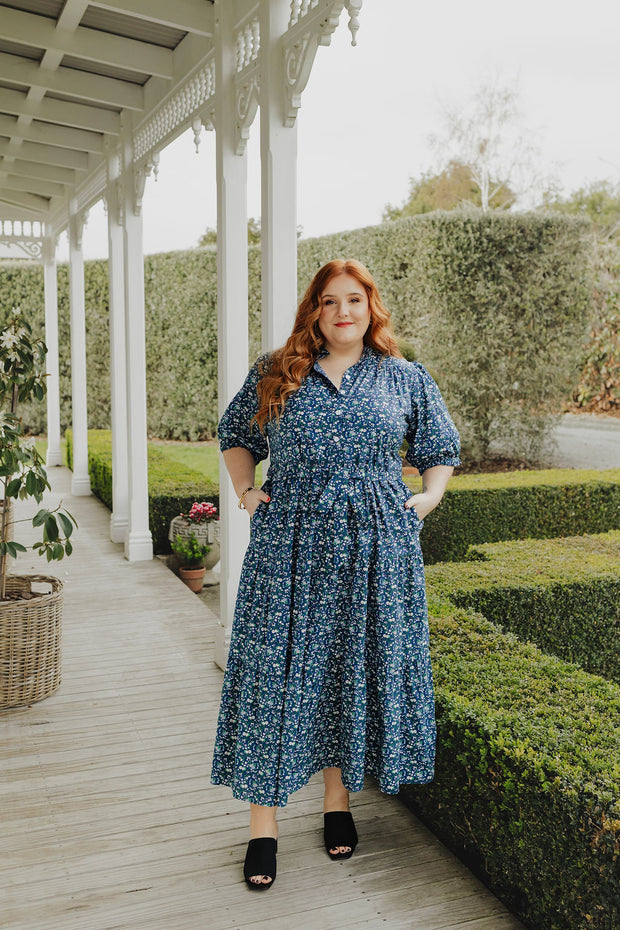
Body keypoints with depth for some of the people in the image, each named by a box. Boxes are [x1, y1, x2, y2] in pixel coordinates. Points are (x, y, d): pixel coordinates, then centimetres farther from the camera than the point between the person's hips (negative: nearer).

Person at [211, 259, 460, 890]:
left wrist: (429, 497, 4)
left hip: (375, 551, 1)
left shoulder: (407, 379, 9)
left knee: (356, 670, 8)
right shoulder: (274, 373, 8)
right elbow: (235, 435, 21)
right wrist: (245, 491, 7)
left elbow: (439, 448, 20)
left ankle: (338, 802, 29)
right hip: (288, 549, 0)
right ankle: (263, 825, 13)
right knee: (274, 672, -1)